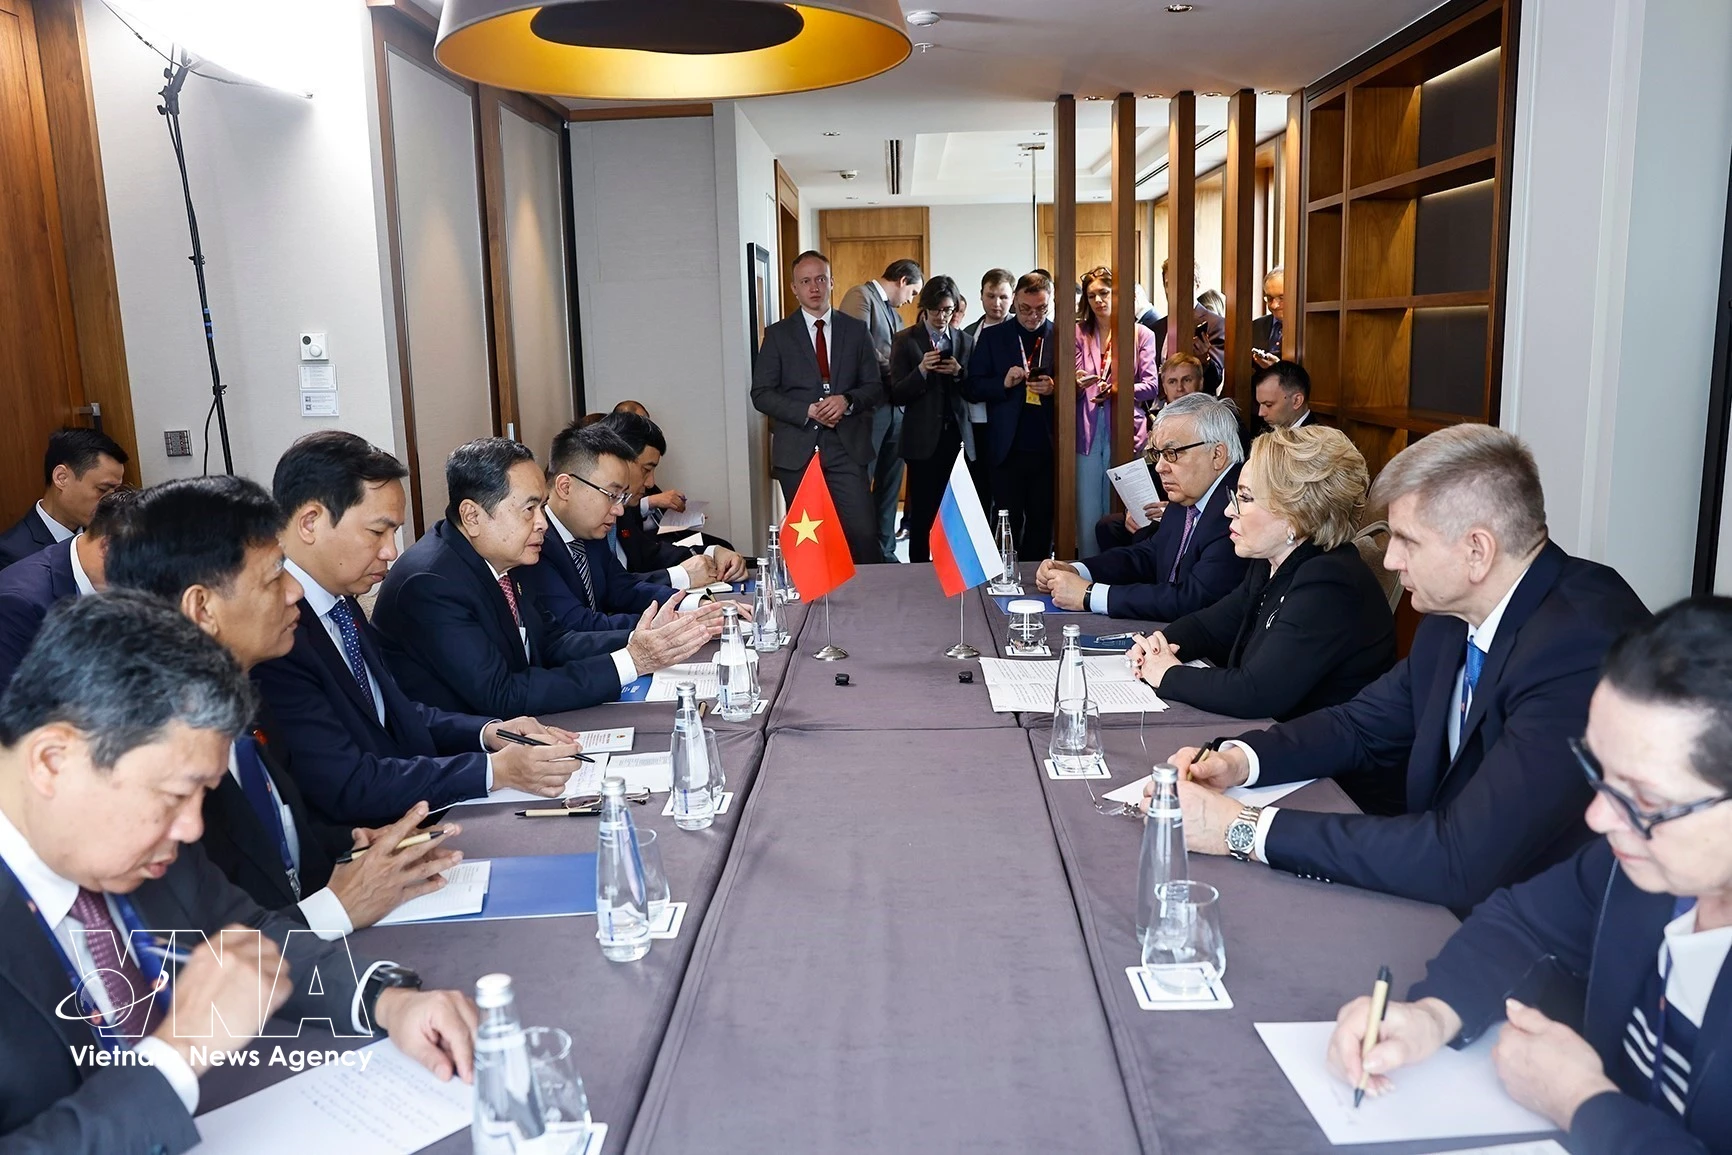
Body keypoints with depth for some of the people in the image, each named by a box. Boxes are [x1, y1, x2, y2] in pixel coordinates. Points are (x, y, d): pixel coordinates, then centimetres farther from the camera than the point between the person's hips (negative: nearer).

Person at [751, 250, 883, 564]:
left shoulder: (856, 331, 11)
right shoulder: (778, 334, 6)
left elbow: (875, 387, 10)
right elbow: (761, 394, 2)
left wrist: (847, 400, -11)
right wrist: (808, 411, -11)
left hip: (847, 447, 0)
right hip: (798, 450, 0)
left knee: (864, 533, -9)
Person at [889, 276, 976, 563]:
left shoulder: (965, 340, 11)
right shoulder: (907, 340, 2)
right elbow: (897, 395, -3)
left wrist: (960, 372, -9)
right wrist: (921, 370, -18)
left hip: (958, 439, 3)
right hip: (924, 440, -3)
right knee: (922, 515, -1)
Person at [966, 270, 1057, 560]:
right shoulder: (992, 337, 6)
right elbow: (972, 388, 3)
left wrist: (1055, 388, -14)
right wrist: (1004, 382, -14)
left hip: (1047, 449, 0)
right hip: (1008, 448, 0)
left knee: (1042, 523, 7)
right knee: (1008, 523, 5)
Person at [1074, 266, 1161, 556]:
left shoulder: (1141, 335, 6)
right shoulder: (1079, 334, 11)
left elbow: (1152, 386, 0)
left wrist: (1118, 389, -16)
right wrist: (1077, 384, -13)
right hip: (1087, 431, 1)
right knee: (1087, 512, 0)